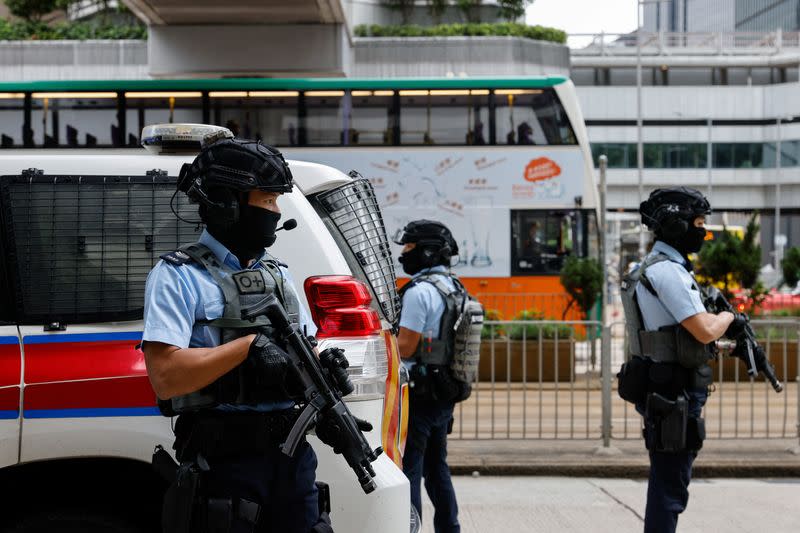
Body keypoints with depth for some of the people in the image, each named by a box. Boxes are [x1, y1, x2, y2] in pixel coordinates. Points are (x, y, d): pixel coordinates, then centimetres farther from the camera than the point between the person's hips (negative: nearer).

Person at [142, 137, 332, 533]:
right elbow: (165, 377, -17)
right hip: (224, 460, -6)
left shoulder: (279, 273, 15)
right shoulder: (177, 277, -6)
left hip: (293, 453, 6)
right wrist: (249, 345, -19)